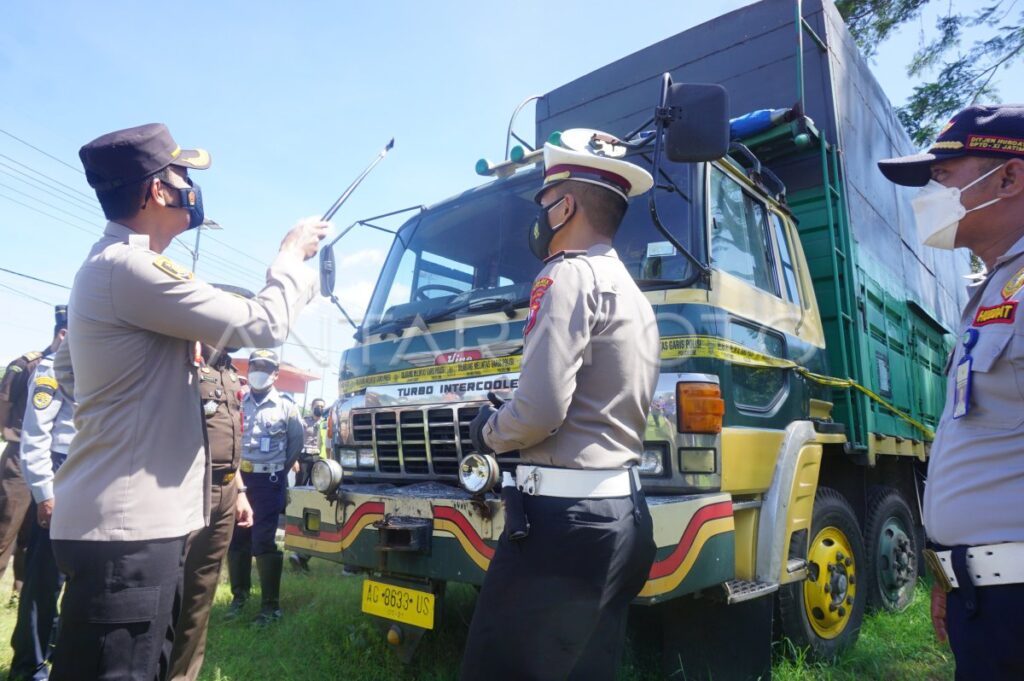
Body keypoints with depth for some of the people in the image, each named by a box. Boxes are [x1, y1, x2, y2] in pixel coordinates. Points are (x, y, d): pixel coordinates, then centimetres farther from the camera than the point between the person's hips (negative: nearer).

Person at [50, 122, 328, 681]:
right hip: (127, 527, -10)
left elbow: (66, 367, 27)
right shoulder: (132, 268, -19)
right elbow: (263, 325, -17)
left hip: (132, 520, 10)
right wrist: (292, 255, -1)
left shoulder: (106, 265, 16)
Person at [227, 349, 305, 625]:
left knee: (263, 542, -5)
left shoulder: (285, 406, 0)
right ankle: (240, 593, 30)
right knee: (236, 539, 11)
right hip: (239, 477, 3)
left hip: (269, 481, -3)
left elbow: (297, 441, 7)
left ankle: (271, 605, 5)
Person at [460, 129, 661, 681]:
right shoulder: (634, 294, 19)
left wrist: (486, 432, 0)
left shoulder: (571, 275, -10)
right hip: (622, 514, 10)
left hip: (565, 516, -9)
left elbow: (540, 409, -20)